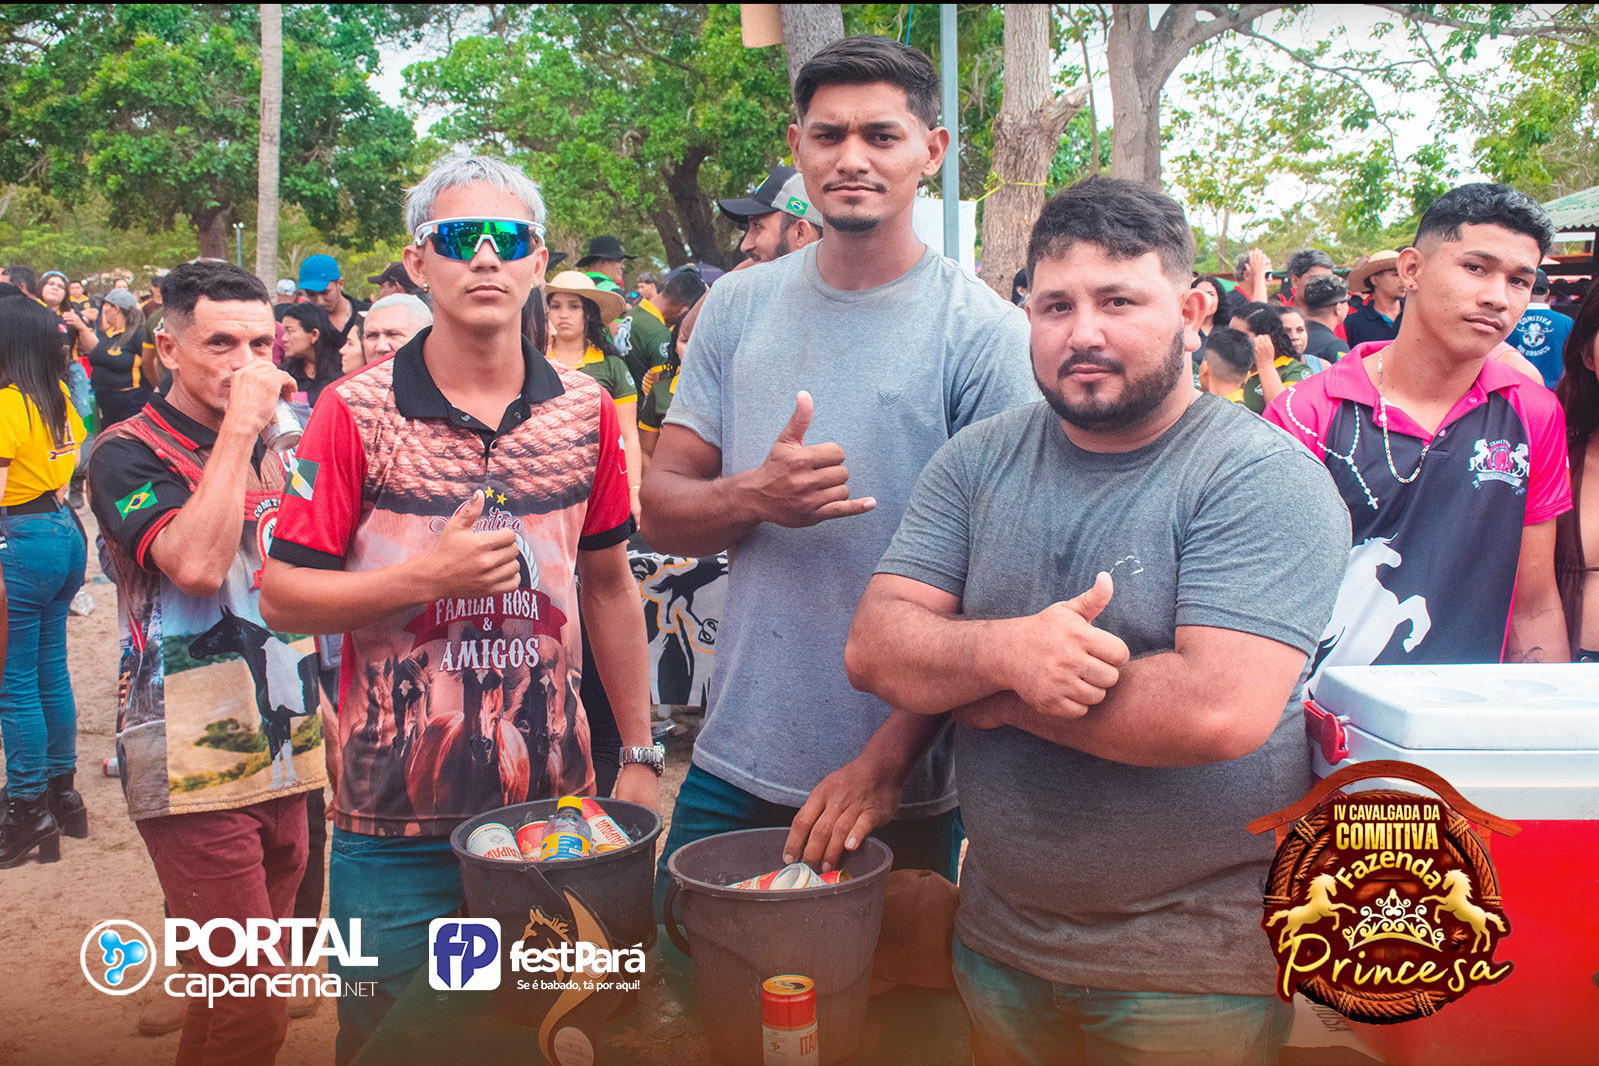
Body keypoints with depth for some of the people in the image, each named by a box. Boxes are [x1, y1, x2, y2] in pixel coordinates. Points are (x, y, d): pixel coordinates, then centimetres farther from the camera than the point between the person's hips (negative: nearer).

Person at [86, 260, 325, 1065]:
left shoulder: (272, 452, 14)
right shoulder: (128, 453, -7)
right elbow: (194, 564, -26)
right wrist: (239, 426, -20)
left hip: (283, 757, 7)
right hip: (195, 771, -7)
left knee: (254, 989, 15)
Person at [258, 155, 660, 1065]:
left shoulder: (586, 411, 2)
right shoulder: (357, 412, -7)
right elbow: (283, 595, -6)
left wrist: (639, 756, 8)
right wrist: (428, 575, -20)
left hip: (552, 800, 3)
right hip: (395, 816, -2)